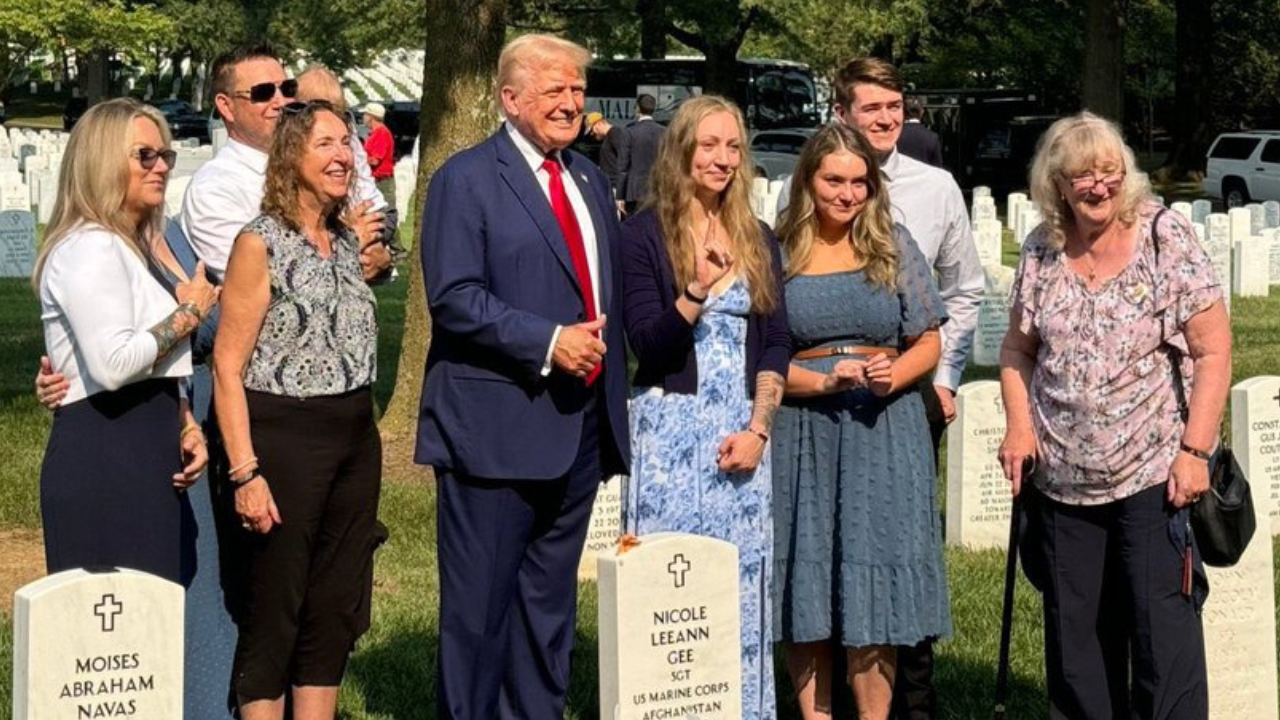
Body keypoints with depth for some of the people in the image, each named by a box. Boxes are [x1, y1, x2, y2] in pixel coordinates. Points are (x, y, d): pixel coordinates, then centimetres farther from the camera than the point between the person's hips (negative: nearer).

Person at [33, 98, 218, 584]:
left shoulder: (136, 248, 21)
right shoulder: (89, 248, -12)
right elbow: (113, 364, -25)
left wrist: (188, 429, 10)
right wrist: (189, 314, -11)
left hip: (148, 460, 10)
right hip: (104, 458, -10)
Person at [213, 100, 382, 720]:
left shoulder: (348, 242, 11)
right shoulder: (261, 244, -9)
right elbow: (228, 367, -12)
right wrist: (245, 473, -17)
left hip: (356, 439, 7)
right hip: (283, 438, -7)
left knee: (336, 608, 11)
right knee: (274, 611, 0)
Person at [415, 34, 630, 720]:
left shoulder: (590, 179, 16)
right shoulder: (466, 178, -6)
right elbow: (454, 298, -16)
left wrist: (607, 368, 14)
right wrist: (548, 342, -21)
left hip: (582, 425, 7)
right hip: (496, 425, -7)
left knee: (550, 598, 13)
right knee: (479, 599, -1)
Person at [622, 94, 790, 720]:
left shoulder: (757, 240, 11)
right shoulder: (645, 234, -2)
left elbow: (776, 344, 8)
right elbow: (647, 343, -9)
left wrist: (758, 428, -4)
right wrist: (698, 290, -25)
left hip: (743, 430, 4)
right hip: (671, 429, -4)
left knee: (742, 584, 5)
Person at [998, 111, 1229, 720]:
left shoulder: (1165, 238, -7)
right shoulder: (1041, 252, 4)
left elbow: (1212, 351, -8)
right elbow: (1018, 349, 15)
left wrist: (1195, 450, -14)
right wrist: (1019, 426, -2)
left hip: (1152, 475, -4)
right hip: (1063, 482, 4)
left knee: (1163, 635, -5)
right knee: (1074, 639, 12)